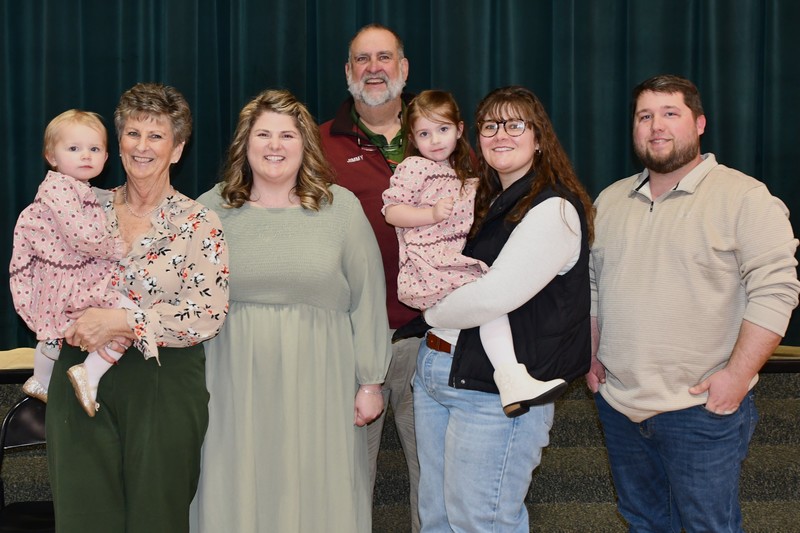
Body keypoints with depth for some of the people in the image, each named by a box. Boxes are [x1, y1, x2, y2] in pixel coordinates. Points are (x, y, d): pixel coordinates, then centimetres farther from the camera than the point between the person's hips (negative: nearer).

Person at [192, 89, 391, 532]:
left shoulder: (340, 208, 3)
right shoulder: (211, 209, 6)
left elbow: (368, 300, 2)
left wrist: (370, 382, -1)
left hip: (317, 390, -1)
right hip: (236, 390, 1)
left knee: (316, 497, 4)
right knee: (238, 496, 7)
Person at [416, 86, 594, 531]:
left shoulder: (554, 209, -13)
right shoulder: (485, 203, 15)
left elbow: (494, 296, -22)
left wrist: (433, 312, -5)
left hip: (496, 389, -9)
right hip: (435, 370, 9)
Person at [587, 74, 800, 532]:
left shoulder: (744, 198, -10)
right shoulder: (609, 201, 10)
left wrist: (736, 376, -18)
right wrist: (592, 354, 11)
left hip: (703, 409, -5)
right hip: (618, 404, 6)